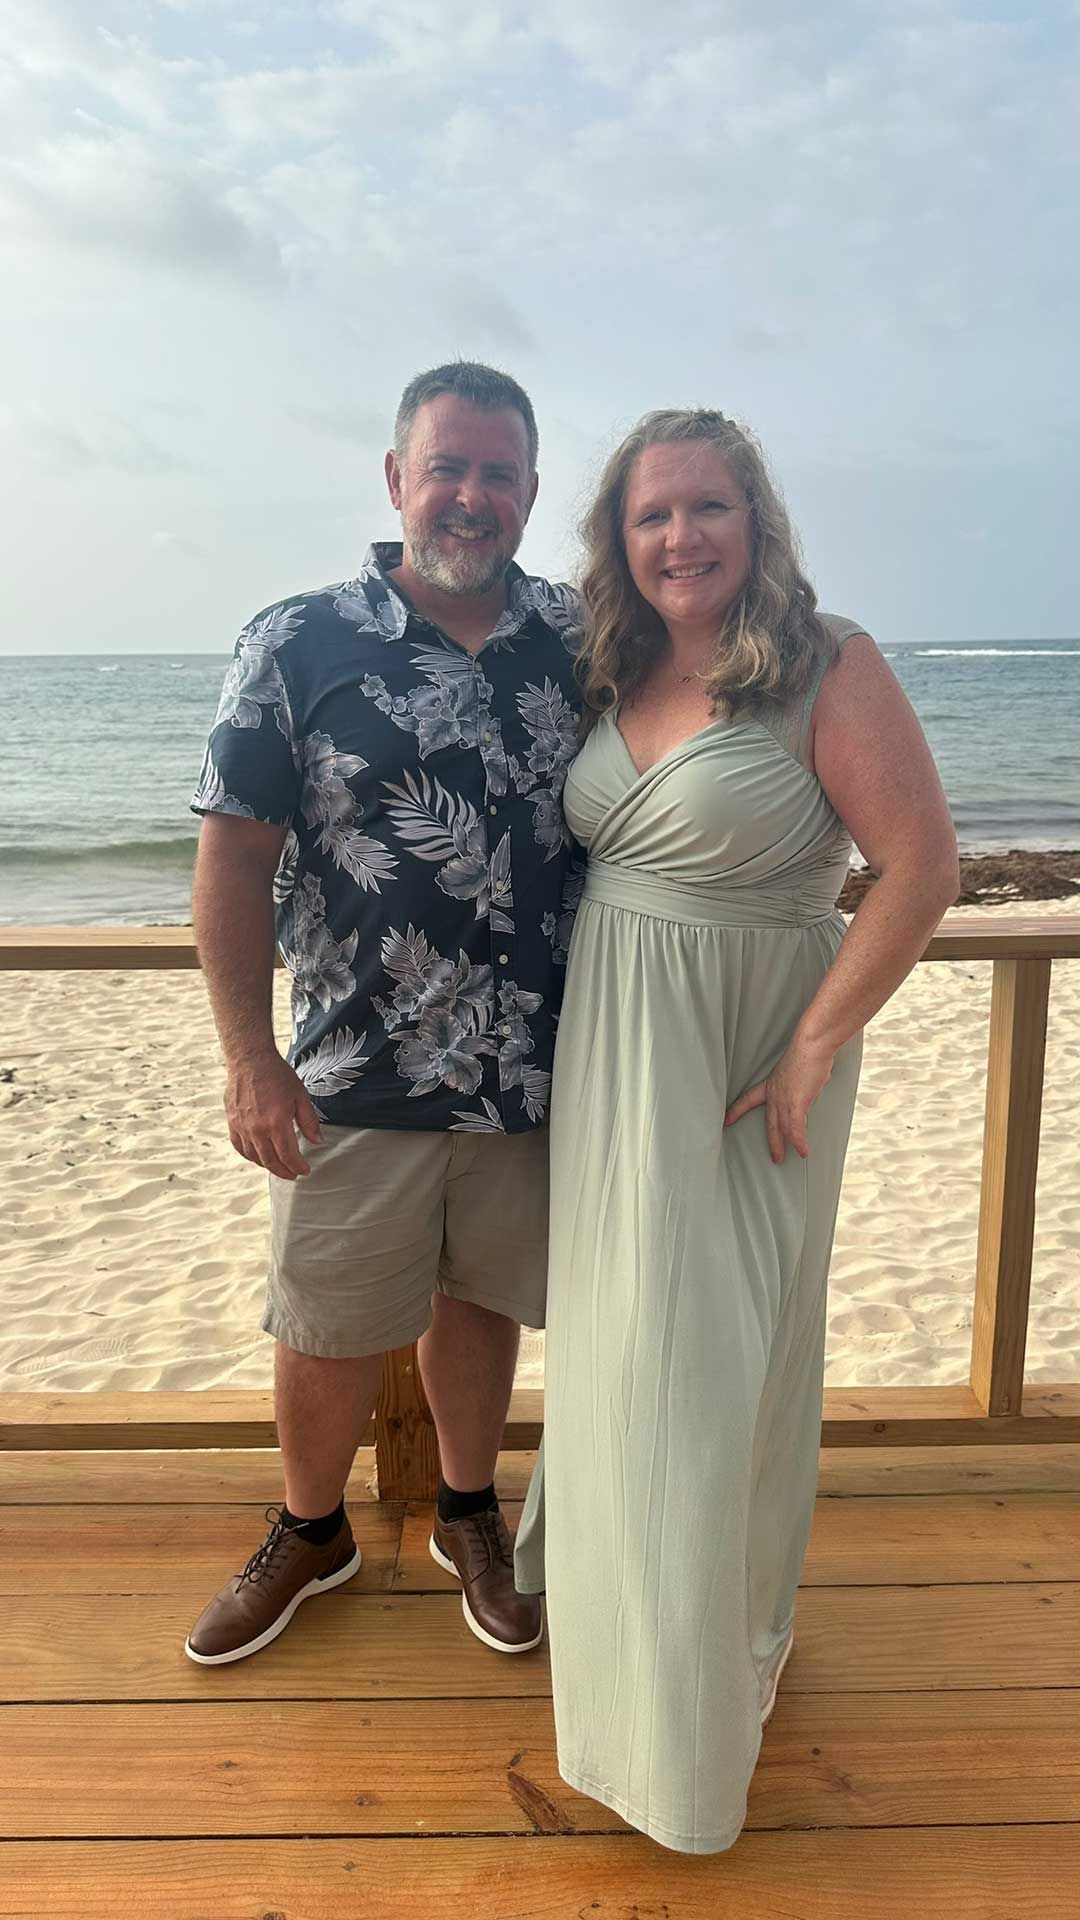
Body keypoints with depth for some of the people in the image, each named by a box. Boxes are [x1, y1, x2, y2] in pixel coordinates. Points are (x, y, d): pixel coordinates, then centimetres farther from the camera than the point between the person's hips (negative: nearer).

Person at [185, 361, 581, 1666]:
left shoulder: (578, 640, 2)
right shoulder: (298, 645, -6)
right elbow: (234, 856, -7)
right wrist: (249, 1057, -12)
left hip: (535, 1069, 2)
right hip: (356, 1077, -2)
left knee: (480, 1301, 19)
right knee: (330, 1329, 13)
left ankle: (468, 1517, 44)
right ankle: (309, 1535, 41)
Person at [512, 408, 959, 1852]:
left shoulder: (830, 667, -12)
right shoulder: (618, 674, 6)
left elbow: (922, 864, -17)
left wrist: (814, 1051, -18)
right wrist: (595, 1014, 7)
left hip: (751, 1058, -5)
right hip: (609, 1049, 6)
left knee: (720, 1343, 6)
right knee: (615, 1320, 18)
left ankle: (724, 1645, 31)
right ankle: (601, 1563, 45)